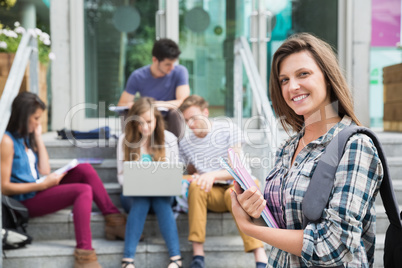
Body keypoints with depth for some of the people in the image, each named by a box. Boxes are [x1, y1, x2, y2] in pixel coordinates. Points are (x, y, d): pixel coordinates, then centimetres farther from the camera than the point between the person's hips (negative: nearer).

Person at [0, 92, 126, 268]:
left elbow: (45, 171, 6)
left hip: (38, 188, 8)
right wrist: (43, 185, -22)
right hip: (27, 201, -8)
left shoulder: (26, 137, 13)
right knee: (84, 191, -25)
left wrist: (38, 137, 5)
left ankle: (114, 219, -7)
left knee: (85, 169, -7)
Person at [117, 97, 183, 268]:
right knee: (142, 200, -33)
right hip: (134, 194, 0)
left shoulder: (169, 139, 2)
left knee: (161, 202, -33)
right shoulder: (126, 140, 1)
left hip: (162, 194, 0)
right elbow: (121, 176, 0)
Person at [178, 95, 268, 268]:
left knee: (232, 194, -38)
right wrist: (194, 178, -11)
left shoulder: (228, 129, -6)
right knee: (196, 185, -32)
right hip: (211, 194, 3)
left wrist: (214, 175, -31)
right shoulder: (185, 143, 4)